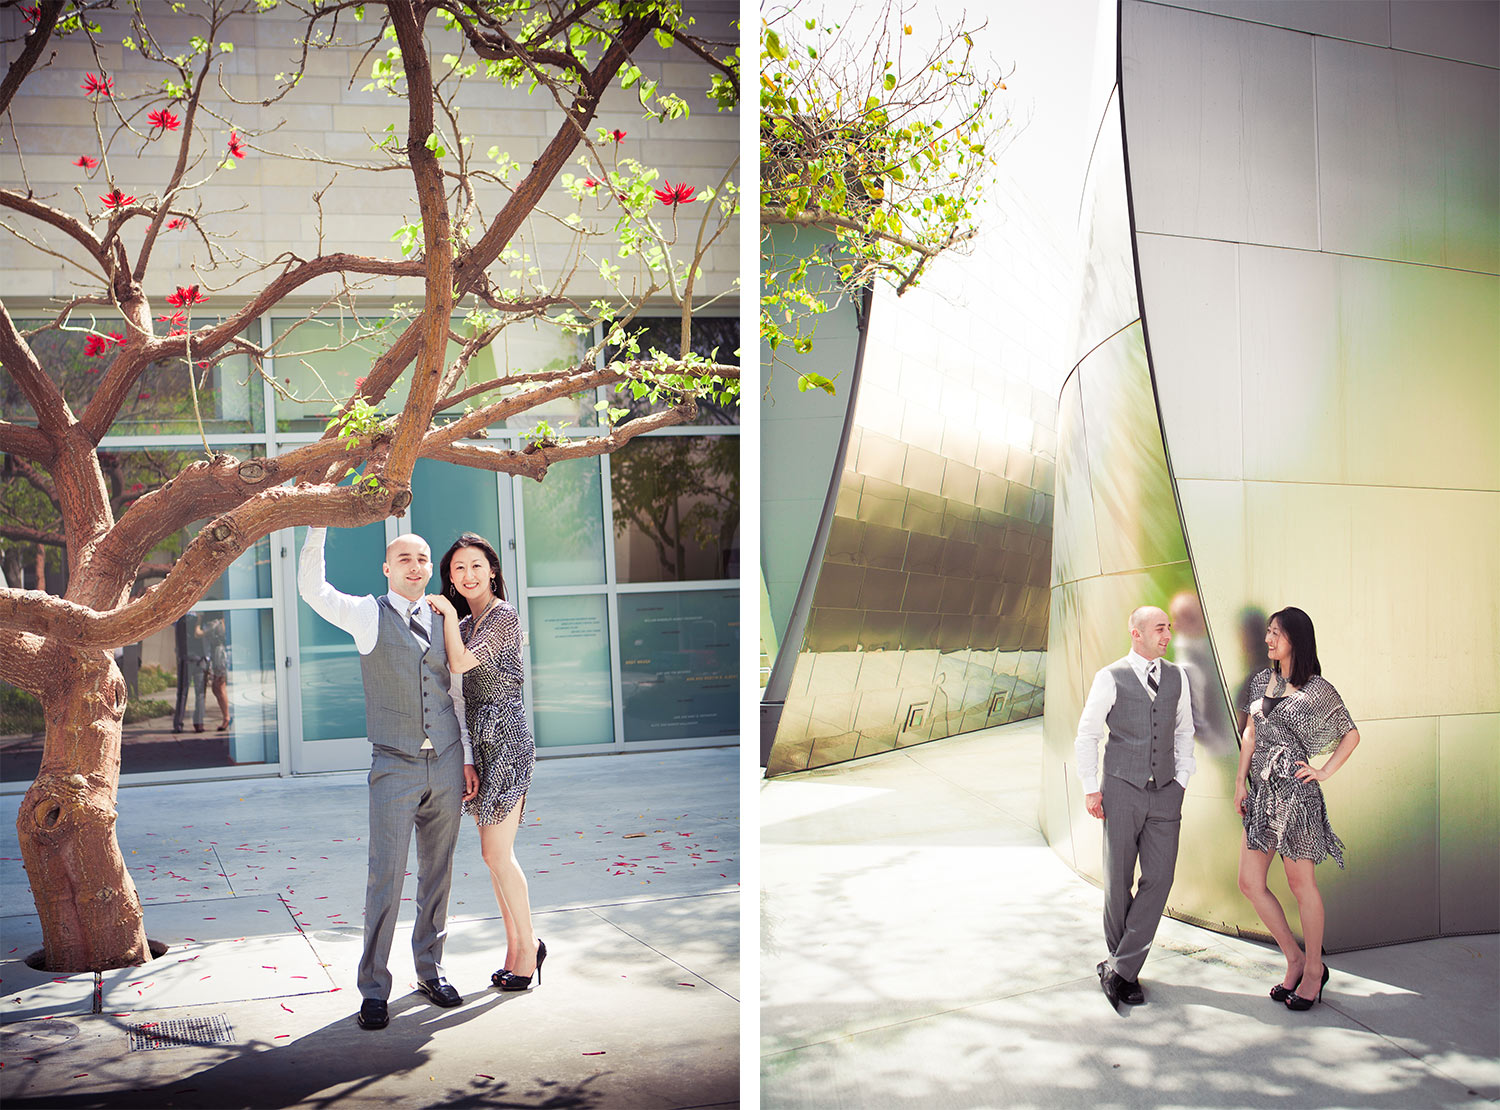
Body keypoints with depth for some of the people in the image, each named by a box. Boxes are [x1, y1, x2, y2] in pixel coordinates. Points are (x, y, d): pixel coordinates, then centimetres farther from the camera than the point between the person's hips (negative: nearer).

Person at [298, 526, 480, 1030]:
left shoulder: (444, 621, 11)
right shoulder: (368, 615, 2)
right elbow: (312, 590, -14)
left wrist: (467, 757, 11)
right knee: (386, 876, -5)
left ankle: (429, 969, 25)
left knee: (438, 873, 11)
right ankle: (374, 989, 5)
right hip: (395, 765, -4)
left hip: (445, 763, 4)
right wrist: (318, 525, -21)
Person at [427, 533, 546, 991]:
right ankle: (517, 945, 18)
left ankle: (527, 945, 6)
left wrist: (448, 612, -10)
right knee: (494, 853, 9)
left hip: (505, 737, -9)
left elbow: (461, 663, -20)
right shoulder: (466, 623, 17)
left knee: (497, 853, -7)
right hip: (476, 739, 9)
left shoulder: (503, 616, -9)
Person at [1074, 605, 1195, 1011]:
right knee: (1118, 882, 4)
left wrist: (1181, 779, 8)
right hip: (1123, 790, -3)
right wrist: (1092, 789, -2)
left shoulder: (1177, 677, 9)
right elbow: (1086, 737, 2)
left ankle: (1121, 968, 1)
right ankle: (1122, 964, 20)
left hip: (1165, 794, 3)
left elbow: (1184, 733, 18)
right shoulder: (1110, 677, -3)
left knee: (1159, 878, -5)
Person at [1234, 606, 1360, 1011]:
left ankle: (1313, 969, 17)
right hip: (1262, 789, 6)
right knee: (1250, 882, 3)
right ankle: (1295, 960, 18)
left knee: (1300, 881, 2)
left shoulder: (1317, 689, -4)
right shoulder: (1262, 681, 12)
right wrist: (1241, 782, 11)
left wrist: (1324, 771, -4)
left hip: (1294, 789, -6)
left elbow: (1351, 735, 5)